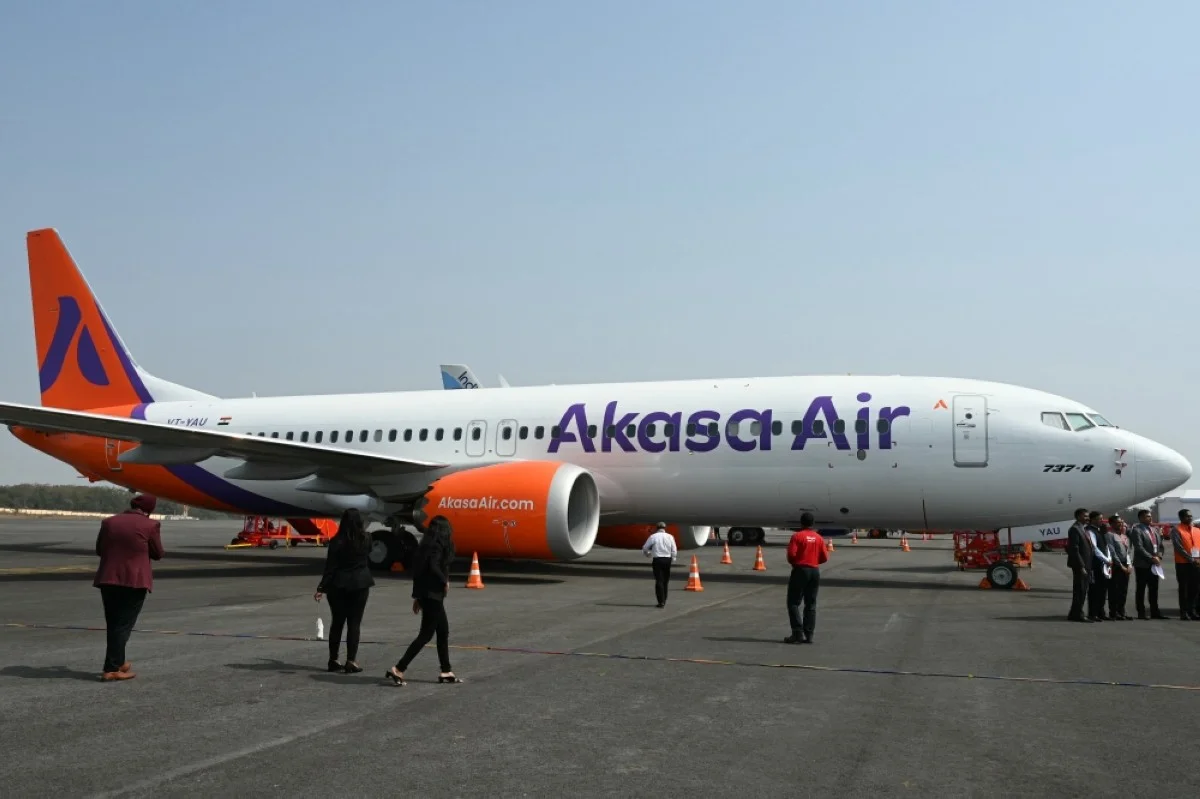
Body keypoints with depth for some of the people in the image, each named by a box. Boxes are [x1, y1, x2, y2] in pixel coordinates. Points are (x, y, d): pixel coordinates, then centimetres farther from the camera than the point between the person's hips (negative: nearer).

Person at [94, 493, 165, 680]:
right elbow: (158, 554, 1)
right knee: (123, 625, -1)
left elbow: (99, 549, 14)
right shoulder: (150, 525, -7)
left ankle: (118, 662, 28)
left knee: (113, 624, 16)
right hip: (134, 581, -5)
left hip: (108, 579, 5)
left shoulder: (109, 522, 7)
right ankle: (111, 669, -4)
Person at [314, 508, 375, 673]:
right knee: (354, 623, 2)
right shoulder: (365, 539, -2)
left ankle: (333, 660, 16)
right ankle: (351, 661, -3)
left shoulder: (337, 541, -9)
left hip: (338, 585, 0)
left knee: (337, 622, 10)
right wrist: (362, 530, 35)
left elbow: (330, 567, -11)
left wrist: (322, 588, -6)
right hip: (360, 584, 0)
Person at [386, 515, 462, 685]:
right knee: (426, 635, -5)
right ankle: (398, 670, -7)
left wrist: (416, 596, 20)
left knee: (443, 632, 15)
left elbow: (418, 569, 15)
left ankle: (446, 672, 21)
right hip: (433, 595, -9)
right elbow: (433, 566, -29)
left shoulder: (427, 545, 12)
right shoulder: (438, 545, -13)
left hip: (425, 594, 9)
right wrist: (445, 582, -12)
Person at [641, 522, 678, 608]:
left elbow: (645, 548, 4)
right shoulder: (670, 537, 3)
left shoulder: (653, 536, -2)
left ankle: (661, 602, -9)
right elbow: (674, 551, 1)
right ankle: (664, 601, 23)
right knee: (665, 581, 14)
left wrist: (648, 554, 24)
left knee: (659, 581, -2)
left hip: (657, 560, -3)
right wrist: (673, 559, 13)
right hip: (667, 559, 3)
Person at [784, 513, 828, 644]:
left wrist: (793, 563, 4)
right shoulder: (819, 538, 6)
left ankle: (798, 633, -9)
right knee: (811, 605, 9)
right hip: (815, 571, 5)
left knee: (793, 603, 0)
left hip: (800, 570, -5)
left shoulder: (797, 536, -9)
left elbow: (791, 554, -16)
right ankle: (809, 635, 7)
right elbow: (824, 557, 5)